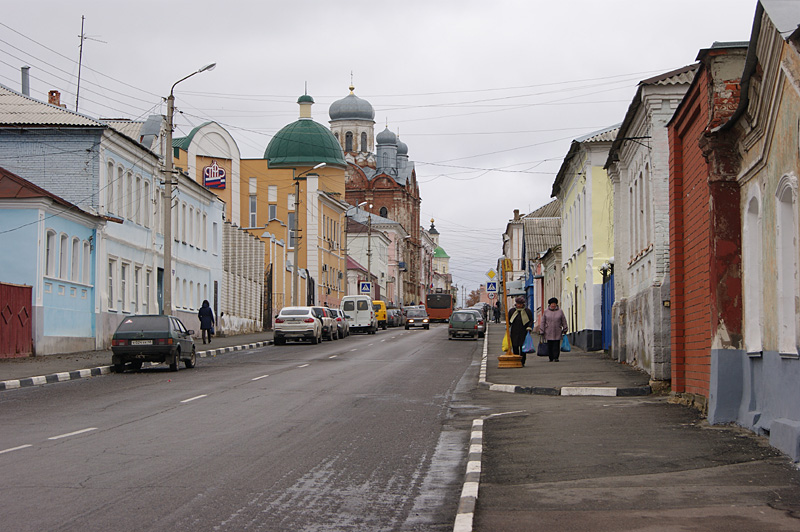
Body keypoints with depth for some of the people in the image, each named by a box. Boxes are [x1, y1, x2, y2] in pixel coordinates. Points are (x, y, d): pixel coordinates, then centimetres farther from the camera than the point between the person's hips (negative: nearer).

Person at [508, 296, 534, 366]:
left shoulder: (527, 311, 4)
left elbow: (531, 321, 5)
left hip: (523, 333, -2)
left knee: (522, 348, -3)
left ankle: (522, 362, 2)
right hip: (514, 333, 2)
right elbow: (508, 321, 15)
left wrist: (529, 329, -8)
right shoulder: (511, 311, 10)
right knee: (515, 347, 2)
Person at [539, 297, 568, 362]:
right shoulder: (546, 311, 5)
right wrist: (541, 331, 1)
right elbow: (542, 322, 6)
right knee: (550, 345, 0)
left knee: (556, 345, -7)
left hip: (557, 332, 0)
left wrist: (564, 330, 14)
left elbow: (564, 321, 13)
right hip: (548, 332, 0)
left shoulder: (560, 311, 6)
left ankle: (556, 358, -6)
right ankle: (551, 358, 8)